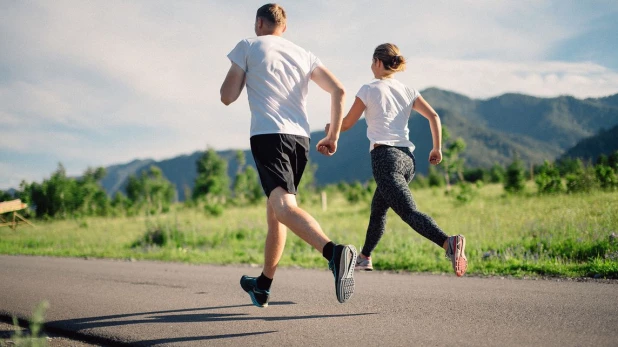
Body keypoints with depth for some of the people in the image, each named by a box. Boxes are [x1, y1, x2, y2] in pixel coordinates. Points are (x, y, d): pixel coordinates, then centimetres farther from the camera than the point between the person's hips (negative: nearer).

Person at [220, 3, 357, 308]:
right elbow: (338, 91, 8)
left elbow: (227, 97, 5)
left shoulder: (248, 47, 8)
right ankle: (262, 286, 27)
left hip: (267, 135, -6)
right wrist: (334, 136, 14)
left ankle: (334, 252, -48)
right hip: (300, 138, 6)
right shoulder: (304, 55, 19)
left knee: (284, 207, -22)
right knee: (274, 211, 18)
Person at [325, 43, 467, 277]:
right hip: (407, 158, 7)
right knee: (378, 208, 25)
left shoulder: (369, 90, 0)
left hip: (385, 157, -7)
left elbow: (347, 124, 7)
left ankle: (449, 242, -42)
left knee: (410, 213, -18)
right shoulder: (408, 92, 14)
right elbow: (433, 116, 4)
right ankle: (364, 258, 37)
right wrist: (437, 148, 10)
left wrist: (331, 128, 28)